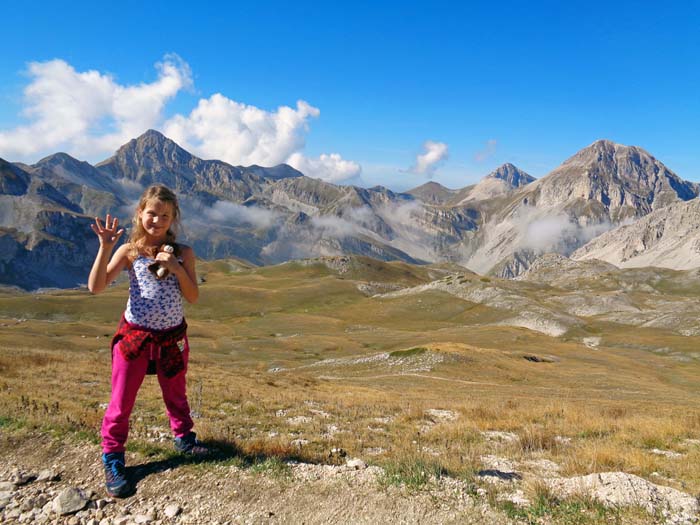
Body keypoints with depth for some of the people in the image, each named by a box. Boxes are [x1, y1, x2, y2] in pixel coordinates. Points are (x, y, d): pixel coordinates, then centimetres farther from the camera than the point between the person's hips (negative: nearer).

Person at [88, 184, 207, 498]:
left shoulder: (182, 253, -4)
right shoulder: (129, 251, -8)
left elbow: (193, 297, -9)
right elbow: (96, 287, -18)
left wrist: (176, 267, -21)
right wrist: (105, 248, -27)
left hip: (173, 337, 2)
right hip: (134, 335, -2)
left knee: (176, 394, 20)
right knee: (122, 400, 5)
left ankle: (183, 436, 43)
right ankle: (112, 459, 22)